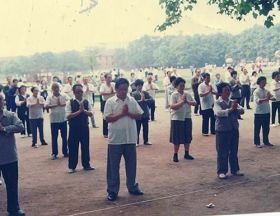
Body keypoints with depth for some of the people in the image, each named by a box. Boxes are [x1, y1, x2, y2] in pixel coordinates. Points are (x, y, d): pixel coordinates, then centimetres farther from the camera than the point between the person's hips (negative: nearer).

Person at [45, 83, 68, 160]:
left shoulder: (63, 97, 3)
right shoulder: (49, 97, -2)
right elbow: (46, 106, -18)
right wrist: (56, 105, -21)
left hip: (63, 119, 2)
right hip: (54, 120, -1)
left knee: (64, 136, 9)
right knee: (54, 137, 4)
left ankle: (65, 152, 20)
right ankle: (54, 153, 13)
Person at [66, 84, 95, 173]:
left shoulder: (86, 102, 2)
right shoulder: (70, 102, -6)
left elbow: (91, 113, -4)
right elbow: (68, 116, -14)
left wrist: (84, 110, -21)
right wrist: (79, 111, -19)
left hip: (85, 127, 3)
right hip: (74, 128, -3)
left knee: (85, 146, 11)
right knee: (73, 147, 5)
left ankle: (86, 165, 24)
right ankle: (72, 167, 16)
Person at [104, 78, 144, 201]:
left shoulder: (132, 101, 5)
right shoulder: (110, 102, -4)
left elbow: (139, 115, 2)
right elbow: (108, 118, -11)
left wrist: (128, 113, -13)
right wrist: (122, 113, -17)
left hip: (130, 138, 3)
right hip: (115, 139, -3)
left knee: (131, 164, 13)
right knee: (113, 166, 3)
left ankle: (132, 187, 27)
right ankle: (112, 191, 12)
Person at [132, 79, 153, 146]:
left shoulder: (145, 93, 6)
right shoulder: (134, 94, -5)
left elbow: (151, 100, -2)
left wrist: (145, 100, -15)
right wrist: (140, 100, -19)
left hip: (145, 114, 4)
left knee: (146, 128, 11)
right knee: (137, 128, 3)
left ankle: (146, 141, 22)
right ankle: (136, 142, 11)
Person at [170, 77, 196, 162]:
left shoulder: (187, 94, 6)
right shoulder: (174, 95, -8)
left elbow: (194, 103, 4)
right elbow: (172, 106, -19)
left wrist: (187, 102, -14)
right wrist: (182, 102, -24)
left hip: (187, 118, 5)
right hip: (177, 119, -5)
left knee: (187, 136, 11)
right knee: (177, 137, 2)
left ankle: (186, 154, 24)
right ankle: (175, 155, 13)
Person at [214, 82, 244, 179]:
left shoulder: (233, 102, 11)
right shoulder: (217, 103, -5)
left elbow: (242, 111, -2)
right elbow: (219, 113, -24)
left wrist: (237, 108, -24)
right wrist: (231, 109, -32)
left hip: (234, 129, 5)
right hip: (222, 130, -5)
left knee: (234, 151, 13)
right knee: (222, 152, 0)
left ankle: (235, 169, 26)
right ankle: (221, 171, 9)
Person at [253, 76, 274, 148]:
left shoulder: (267, 91, 8)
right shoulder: (256, 92, -10)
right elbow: (257, 101, -24)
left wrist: (270, 97, -21)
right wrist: (266, 99, -39)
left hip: (267, 112, 6)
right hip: (259, 113, -6)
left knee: (266, 128, 14)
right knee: (257, 128, 4)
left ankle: (266, 141, 27)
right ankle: (257, 143, 15)